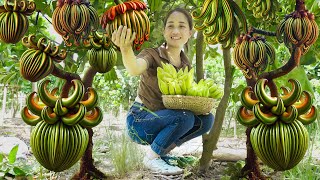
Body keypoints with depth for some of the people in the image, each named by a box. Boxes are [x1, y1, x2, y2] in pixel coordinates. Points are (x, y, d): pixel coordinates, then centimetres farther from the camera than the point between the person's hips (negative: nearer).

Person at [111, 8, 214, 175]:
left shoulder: (186, 65, 3)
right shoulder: (152, 54, -16)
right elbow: (135, 69, -40)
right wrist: (126, 49, -62)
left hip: (163, 120, 6)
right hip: (140, 121, -6)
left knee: (206, 119, -7)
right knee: (185, 117, -29)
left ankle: (163, 150, 5)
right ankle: (151, 157, -9)